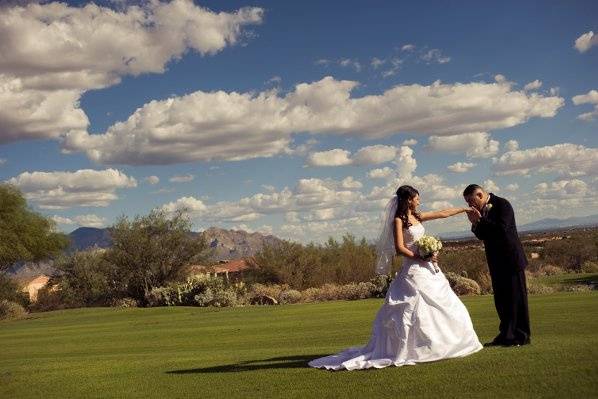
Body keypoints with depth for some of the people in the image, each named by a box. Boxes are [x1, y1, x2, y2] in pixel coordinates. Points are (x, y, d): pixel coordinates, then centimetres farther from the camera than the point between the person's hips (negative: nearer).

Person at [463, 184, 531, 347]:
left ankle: (522, 336, 7)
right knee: (501, 298, 11)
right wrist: (475, 223, -6)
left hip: (511, 259, -8)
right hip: (496, 260, 8)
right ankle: (506, 335, 18)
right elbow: (483, 236, 12)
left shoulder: (502, 205, -14)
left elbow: (502, 229, -25)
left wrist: (480, 219, -23)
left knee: (516, 297, 0)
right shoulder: (482, 210, 7)